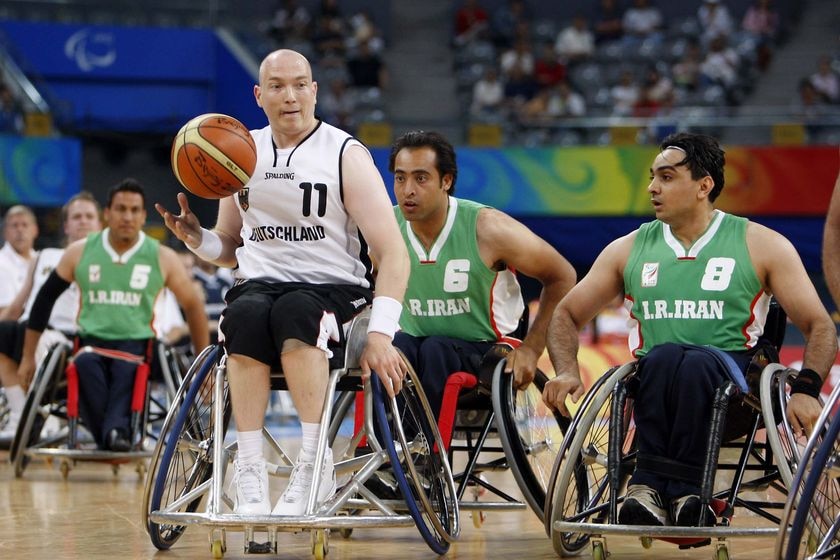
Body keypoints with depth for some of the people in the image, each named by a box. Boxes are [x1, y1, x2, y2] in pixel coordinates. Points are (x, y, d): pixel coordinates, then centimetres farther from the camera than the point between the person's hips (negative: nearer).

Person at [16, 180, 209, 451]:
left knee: (127, 367, -39)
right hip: (91, 340, 1)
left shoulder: (162, 258, 5)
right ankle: (111, 435, -41)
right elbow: (45, 298, 16)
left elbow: (192, 306, 15)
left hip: (137, 343, -1)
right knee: (85, 364, -37)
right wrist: (28, 357, 17)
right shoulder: (80, 252, 7)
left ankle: (117, 431, -54)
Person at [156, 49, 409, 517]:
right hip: (259, 283, 3)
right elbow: (229, 248, 23)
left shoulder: (346, 156, -4)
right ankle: (250, 476, -35)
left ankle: (314, 462, -33)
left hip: (333, 288, -3)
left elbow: (393, 252, -11)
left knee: (295, 311, -38)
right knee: (246, 316, -34)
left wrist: (380, 333, -24)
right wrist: (194, 236, -1)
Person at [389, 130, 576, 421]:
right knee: (392, 350, -32)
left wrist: (531, 349, -9)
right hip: (416, 343, 2)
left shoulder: (487, 228, -15)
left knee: (437, 350, -35)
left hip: (482, 353, -2)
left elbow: (562, 277, -4)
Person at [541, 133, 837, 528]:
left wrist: (805, 390, -13)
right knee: (664, 355, -34)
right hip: (652, 388, 2)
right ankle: (682, 491, -43)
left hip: (732, 375, -2)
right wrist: (567, 372, 2)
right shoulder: (629, 249, 16)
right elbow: (567, 315, 23)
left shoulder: (762, 246, 8)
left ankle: (652, 483, -43)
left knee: (698, 361, -36)